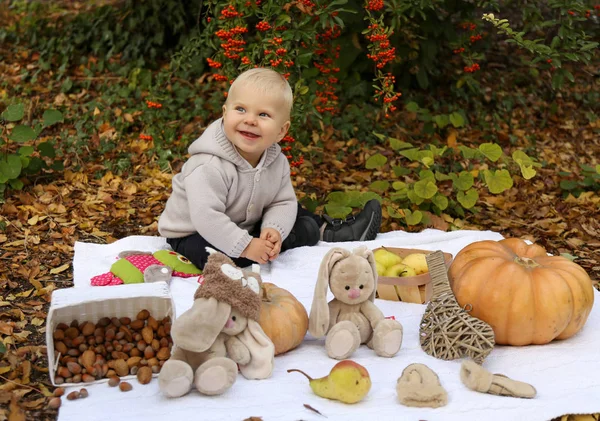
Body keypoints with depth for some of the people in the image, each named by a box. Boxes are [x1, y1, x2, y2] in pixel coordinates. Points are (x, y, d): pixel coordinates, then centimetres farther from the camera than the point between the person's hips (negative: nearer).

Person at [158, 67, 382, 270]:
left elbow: (284, 202, -5)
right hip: (193, 235, -8)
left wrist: (273, 228, -26)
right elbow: (206, 217, -37)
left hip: (244, 225, 8)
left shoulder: (277, 161, -9)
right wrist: (245, 245, -37)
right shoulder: (210, 166, -33)